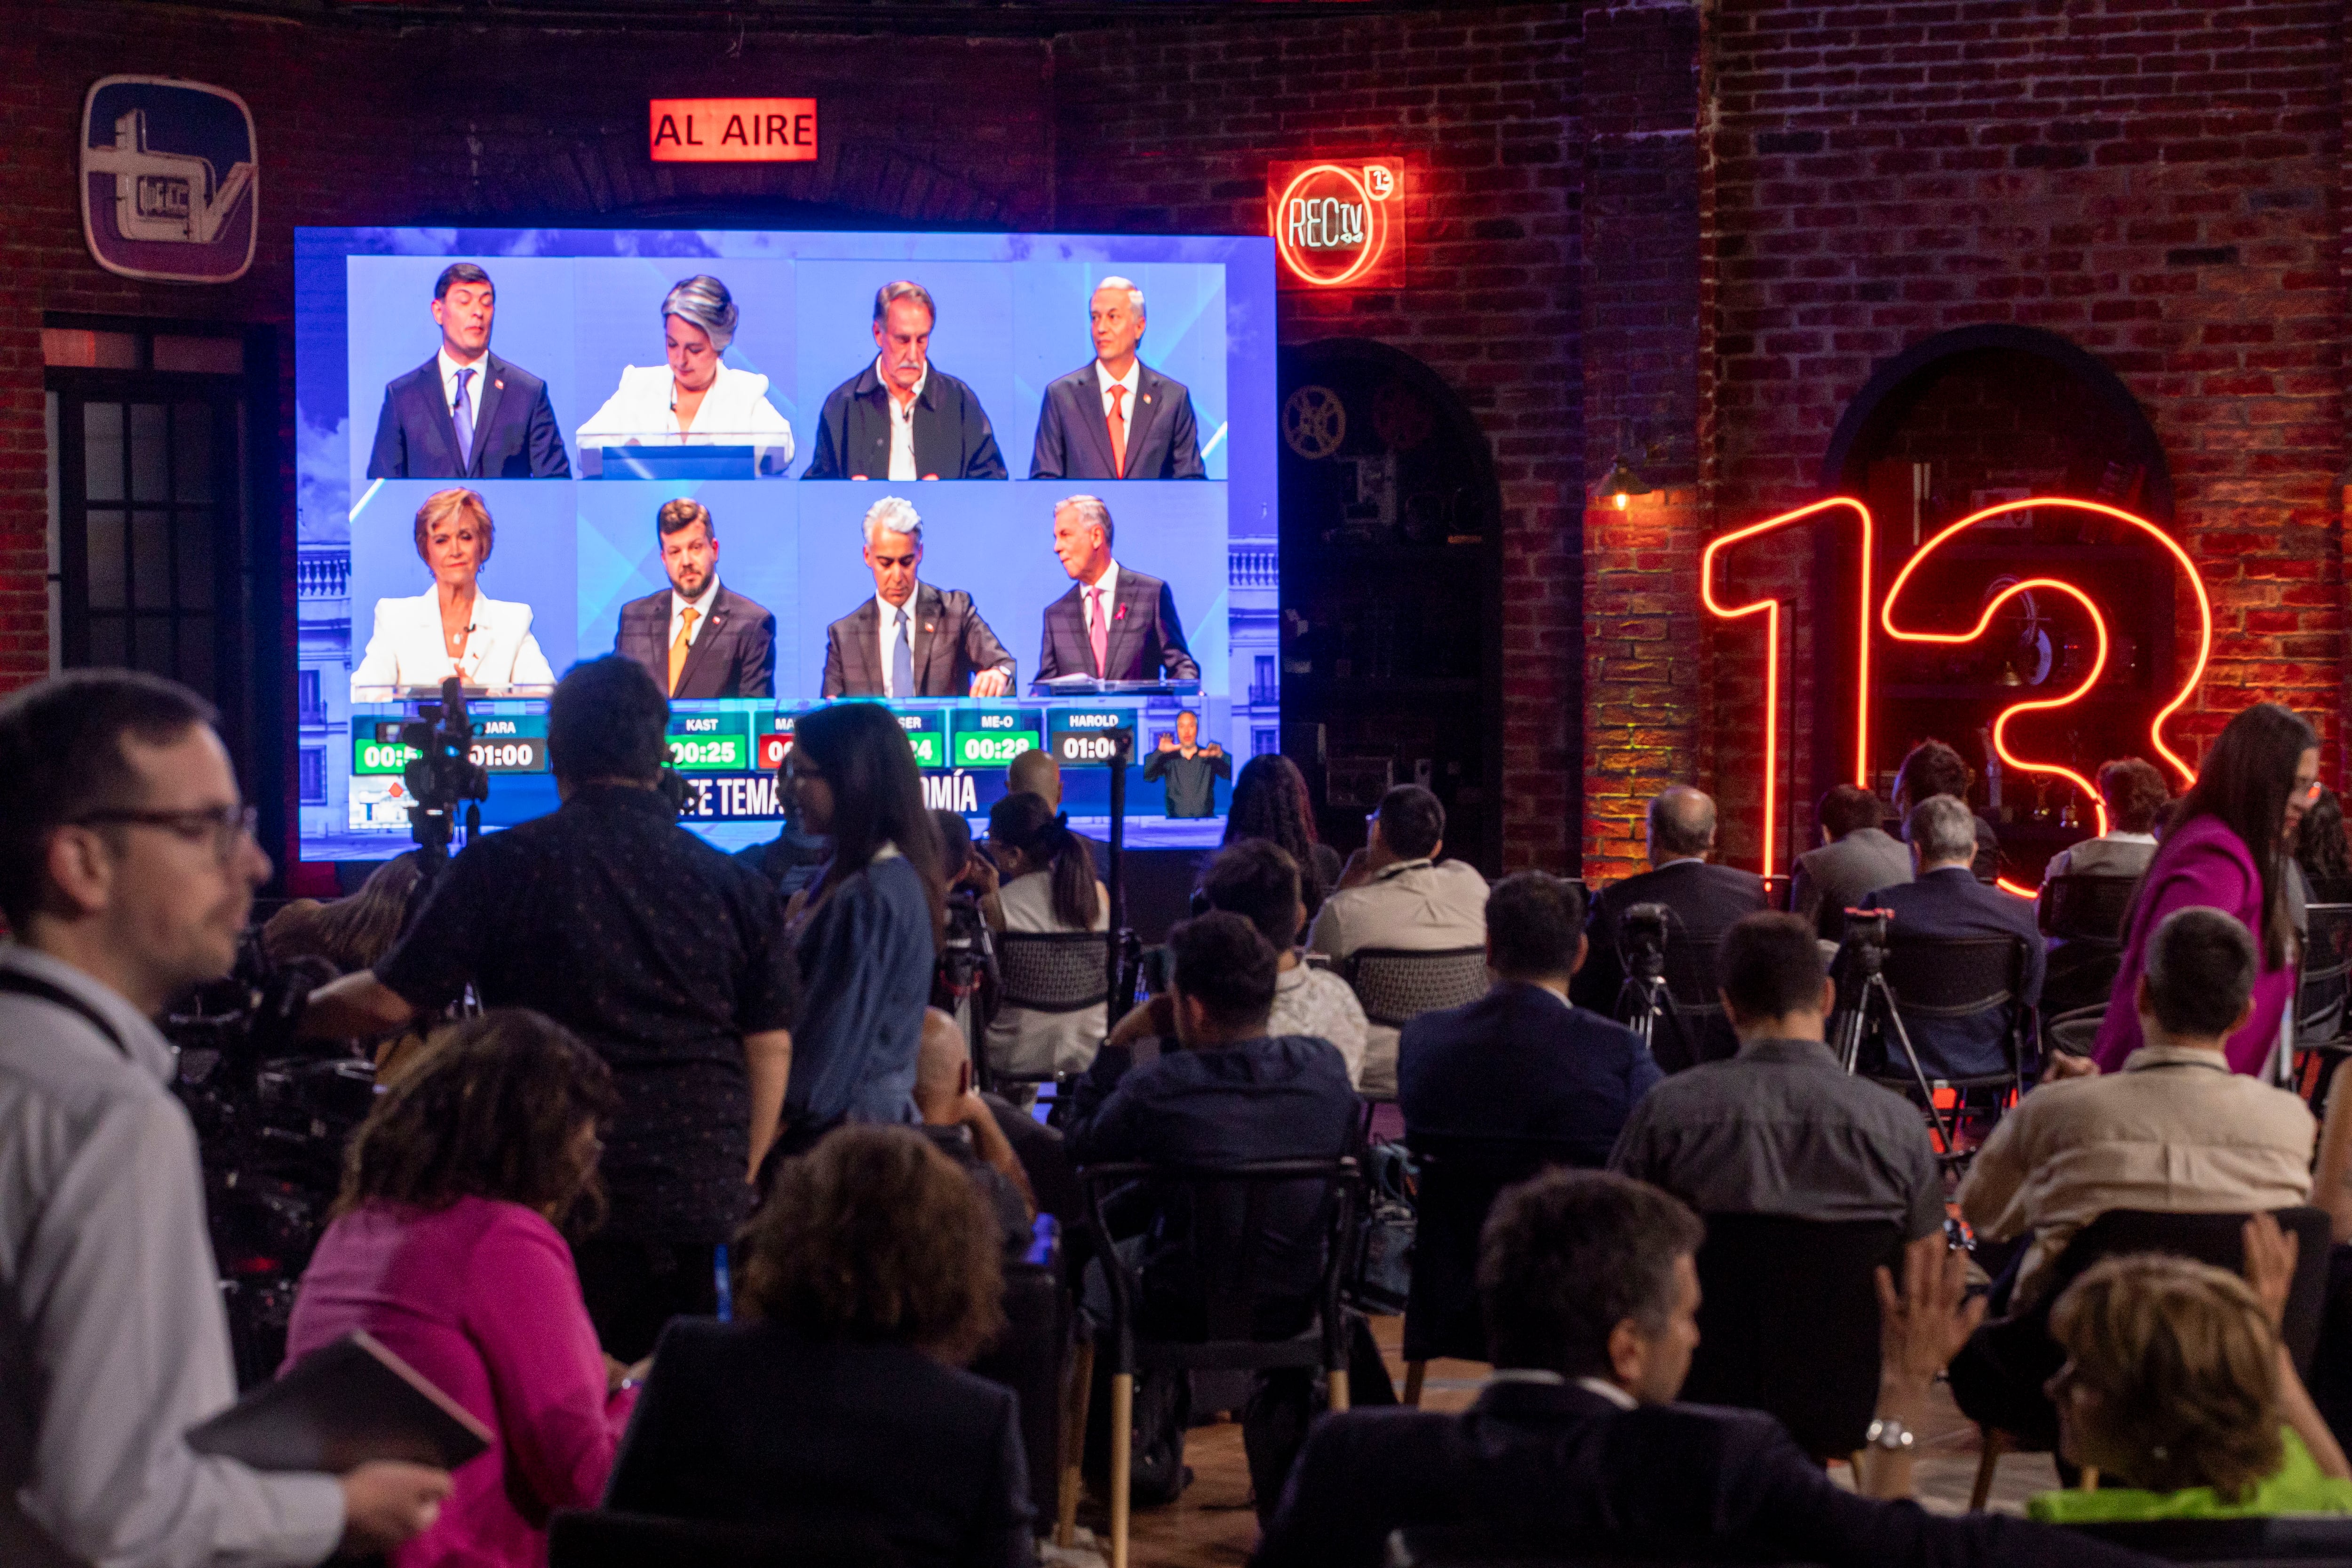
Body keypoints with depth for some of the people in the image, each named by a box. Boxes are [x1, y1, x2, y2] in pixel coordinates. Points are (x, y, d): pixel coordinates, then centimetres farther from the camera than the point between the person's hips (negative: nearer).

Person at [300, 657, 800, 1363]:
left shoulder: (501, 867, -3)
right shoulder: (736, 885, 7)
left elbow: (389, 1001, -4)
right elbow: (770, 1048, 9)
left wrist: (287, 1010, 15)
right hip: (701, 1204, 3)